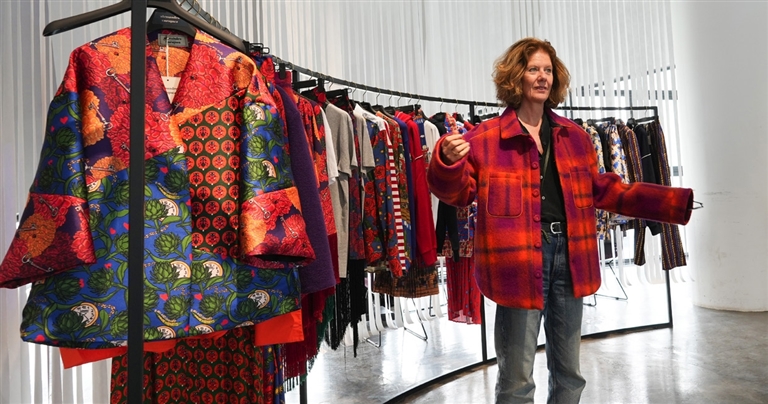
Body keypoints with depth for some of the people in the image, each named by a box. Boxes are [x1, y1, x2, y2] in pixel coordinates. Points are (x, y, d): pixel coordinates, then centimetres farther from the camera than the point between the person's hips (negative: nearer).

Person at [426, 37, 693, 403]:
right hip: (520, 258, -5)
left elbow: (603, 190, 17)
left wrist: (674, 202, 16)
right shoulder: (486, 138, -3)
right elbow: (459, 192, -6)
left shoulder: (574, 136, 12)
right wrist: (449, 163, -28)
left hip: (568, 253, 5)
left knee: (569, 371, 20)